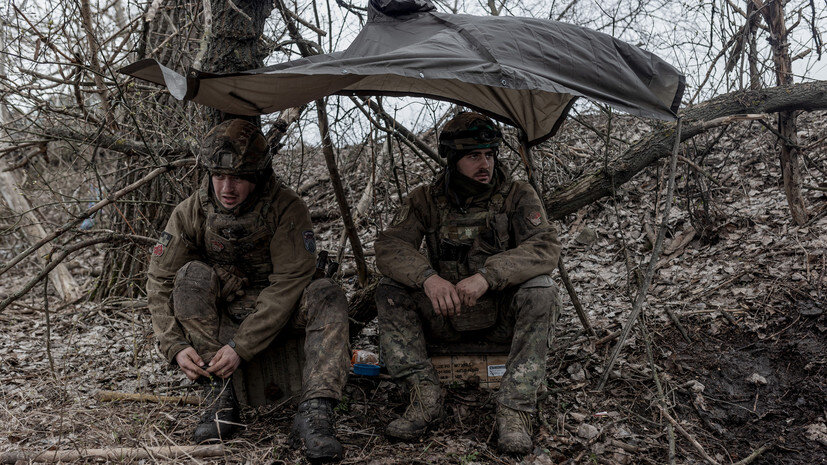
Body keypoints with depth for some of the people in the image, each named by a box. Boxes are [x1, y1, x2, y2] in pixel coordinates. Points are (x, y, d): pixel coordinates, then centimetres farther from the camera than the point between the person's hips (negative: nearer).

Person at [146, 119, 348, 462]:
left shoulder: (287, 209, -20)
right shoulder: (191, 213, -13)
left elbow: (289, 283, -24)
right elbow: (160, 281, -10)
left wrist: (241, 346, -30)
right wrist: (176, 346, -24)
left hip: (277, 312, -1)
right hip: (219, 314, 2)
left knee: (326, 296, -29)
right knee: (193, 276, -28)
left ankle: (314, 413, -36)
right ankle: (219, 396, -26)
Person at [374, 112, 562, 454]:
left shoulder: (518, 196, -7)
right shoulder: (426, 200, -2)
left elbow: (546, 247, -21)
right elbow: (389, 246, -13)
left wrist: (488, 275, -37)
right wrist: (427, 276, -35)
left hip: (503, 317, -1)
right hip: (445, 315, 2)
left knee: (540, 291, -31)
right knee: (390, 292, -20)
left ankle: (515, 408, -27)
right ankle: (425, 396, -19)